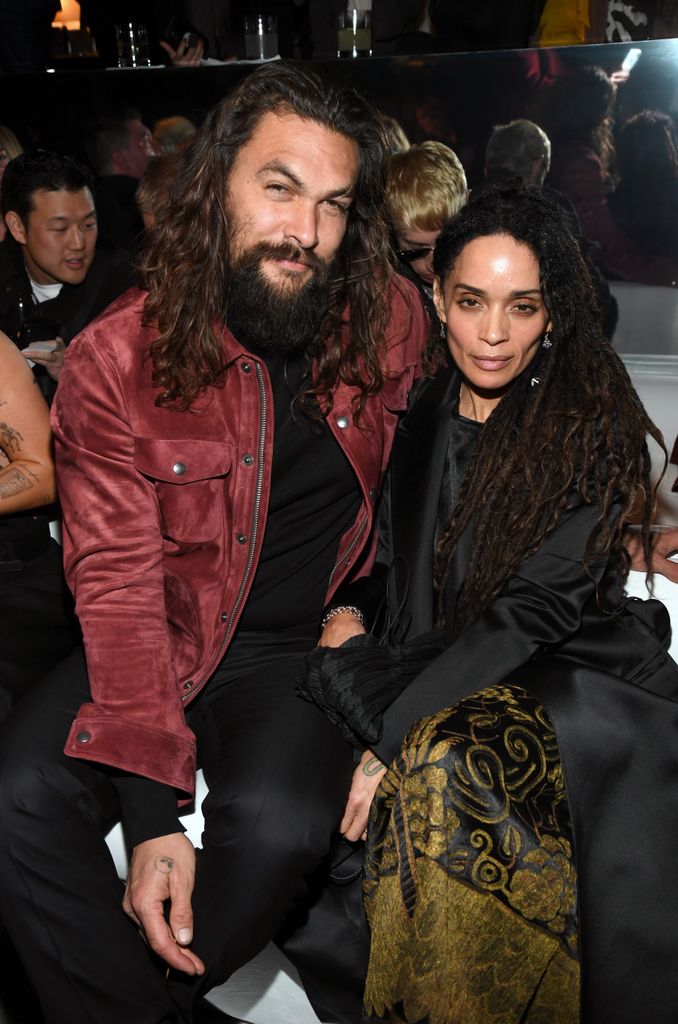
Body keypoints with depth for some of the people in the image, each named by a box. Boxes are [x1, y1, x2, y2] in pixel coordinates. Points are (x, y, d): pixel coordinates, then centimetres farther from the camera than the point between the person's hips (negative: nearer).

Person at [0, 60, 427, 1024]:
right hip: (164, 642, 1)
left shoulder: (393, 321, -5)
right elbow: (118, 582, -14)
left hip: (304, 650, 0)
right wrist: (154, 808, -22)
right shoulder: (113, 360, -11)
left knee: (275, 826, -27)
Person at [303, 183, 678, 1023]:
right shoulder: (421, 411, 6)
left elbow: (538, 607, -17)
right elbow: (386, 547, 20)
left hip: (577, 681, -4)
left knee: (445, 766, -33)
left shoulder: (593, 421, -10)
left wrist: (394, 736, -22)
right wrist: (345, 614, -2)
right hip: (447, 677, 5)